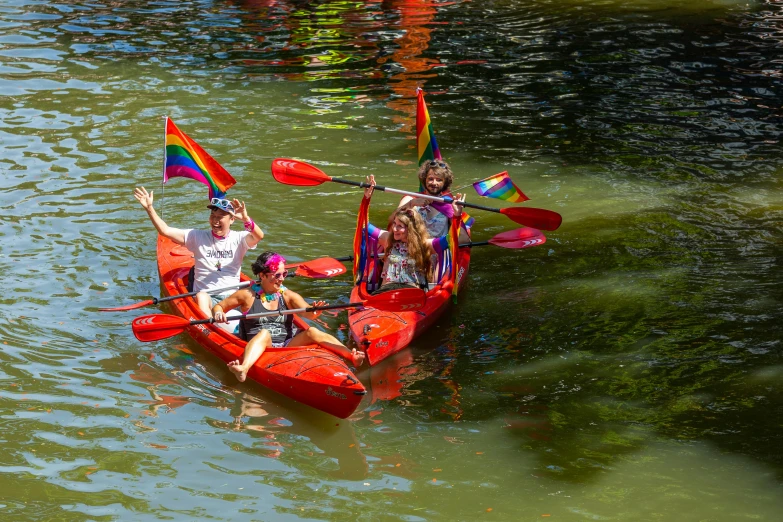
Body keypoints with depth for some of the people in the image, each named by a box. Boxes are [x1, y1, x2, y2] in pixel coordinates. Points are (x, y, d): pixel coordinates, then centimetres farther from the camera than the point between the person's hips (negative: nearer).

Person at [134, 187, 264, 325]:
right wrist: (149, 208, -10)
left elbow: (259, 236, -17)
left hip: (232, 297, 0)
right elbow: (165, 231, 2)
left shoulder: (238, 239, 5)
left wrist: (246, 219, -38)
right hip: (206, 295, 0)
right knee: (201, 297, -34)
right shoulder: (198, 237, 8)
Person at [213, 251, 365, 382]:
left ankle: (353, 357, -41)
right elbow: (218, 307, 10)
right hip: (259, 348, -3)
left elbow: (306, 311, -6)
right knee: (264, 333, -35)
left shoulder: (288, 296, 11)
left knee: (312, 332, -22)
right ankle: (244, 369, -67)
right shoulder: (248, 295, 5)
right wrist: (218, 313, -14)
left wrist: (313, 312, -30)